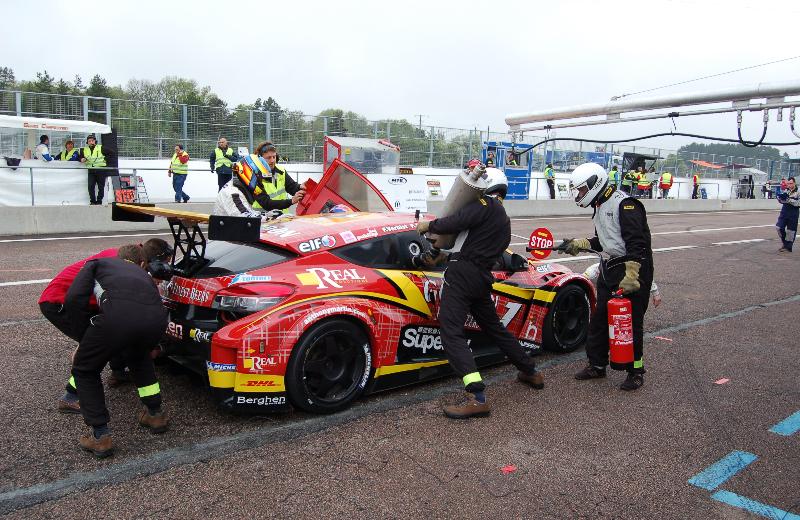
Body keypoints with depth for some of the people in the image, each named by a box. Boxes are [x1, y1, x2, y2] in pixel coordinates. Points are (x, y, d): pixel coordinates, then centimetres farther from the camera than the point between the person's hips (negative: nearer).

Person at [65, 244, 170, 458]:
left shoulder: (97, 263, 32)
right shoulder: (143, 274, 42)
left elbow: (74, 299, 14)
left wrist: (84, 339, 23)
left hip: (118, 314, -3)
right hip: (157, 318, 4)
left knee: (85, 371, 26)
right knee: (139, 357, 39)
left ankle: (100, 436, 22)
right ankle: (155, 414, 41)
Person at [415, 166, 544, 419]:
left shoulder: (486, 204, -3)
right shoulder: (504, 221, 26)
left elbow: (455, 223, -15)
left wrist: (429, 225, 2)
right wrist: (445, 257, 25)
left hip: (463, 274, -9)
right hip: (482, 279, 10)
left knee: (451, 332, -14)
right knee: (494, 327, 25)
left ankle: (477, 398, -24)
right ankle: (531, 372, 39)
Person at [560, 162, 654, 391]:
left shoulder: (625, 204, -16)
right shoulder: (600, 207, 15)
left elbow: (636, 243, -24)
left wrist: (631, 276, -29)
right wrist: (579, 244, 14)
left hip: (634, 268, -10)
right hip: (611, 268, 10)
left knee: (630, 321, -2)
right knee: (599, 318, 12)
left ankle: (636, 371, 13)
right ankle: (597, 365, 25)